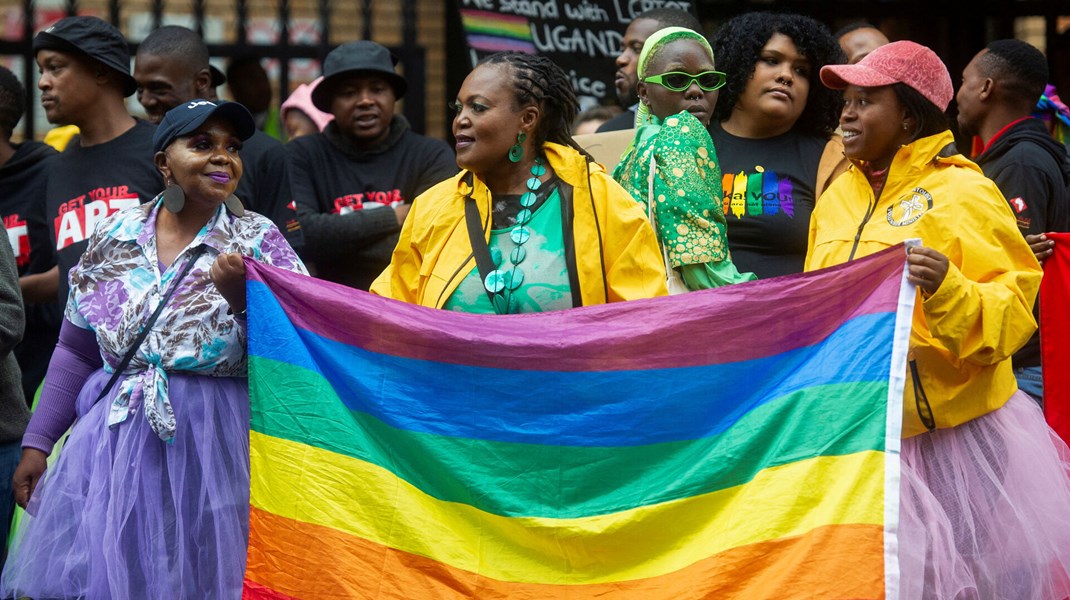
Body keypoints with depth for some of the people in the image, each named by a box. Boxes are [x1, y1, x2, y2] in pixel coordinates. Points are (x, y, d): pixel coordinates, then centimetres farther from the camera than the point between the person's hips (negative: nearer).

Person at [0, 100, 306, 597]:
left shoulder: (259, 243, -2)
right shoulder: (115, 238, 6)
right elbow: (78, 352, 13)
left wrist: (244, 299, -22)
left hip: (216, 446, -3)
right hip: (114, 442, 3)